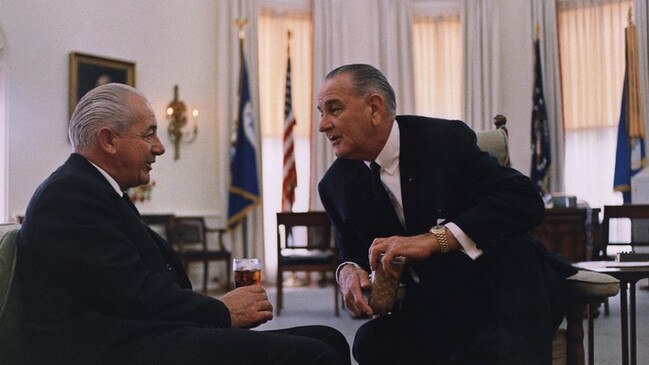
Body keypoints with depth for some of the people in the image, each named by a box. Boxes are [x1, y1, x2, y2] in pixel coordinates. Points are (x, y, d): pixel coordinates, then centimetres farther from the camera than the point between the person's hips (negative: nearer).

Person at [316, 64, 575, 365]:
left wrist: (435, 238, -34)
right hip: (427, 305, 3)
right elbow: (352, 251, 13)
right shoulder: (337, 185, 2)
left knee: (507, 240, -35)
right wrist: (349, 272, -14)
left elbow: (525, 201, -22)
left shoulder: (446, 139, -12)